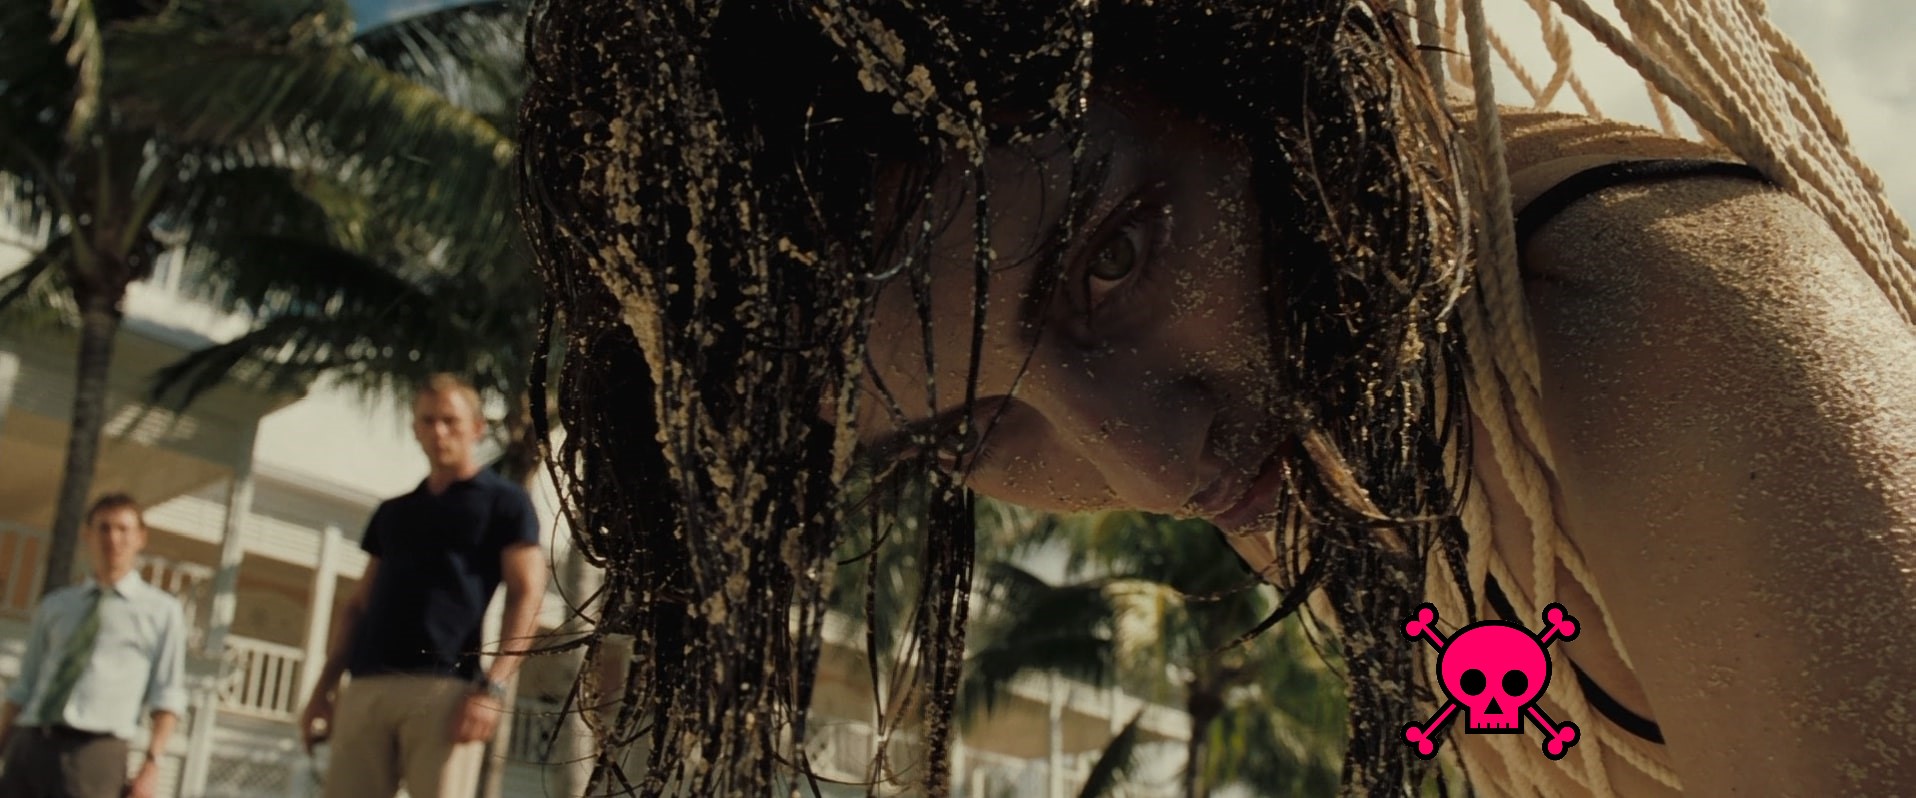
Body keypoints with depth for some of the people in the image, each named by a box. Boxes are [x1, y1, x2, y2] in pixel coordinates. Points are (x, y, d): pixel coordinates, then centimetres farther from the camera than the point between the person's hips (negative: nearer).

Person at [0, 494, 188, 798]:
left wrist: (151, 764, -10)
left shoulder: (161, 610, 8)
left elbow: (167, 697, 1)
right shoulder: (54, 605, 19)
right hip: (28, 744, 4)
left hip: (95, 750, -4)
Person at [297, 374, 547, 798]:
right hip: (365, 687, 6)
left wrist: (493, 688, -15)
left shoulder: (503, 501, 8)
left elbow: (526, 598, -2)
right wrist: (324, 686, 13)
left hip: (445, 687, -5)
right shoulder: (392, 512, 25)